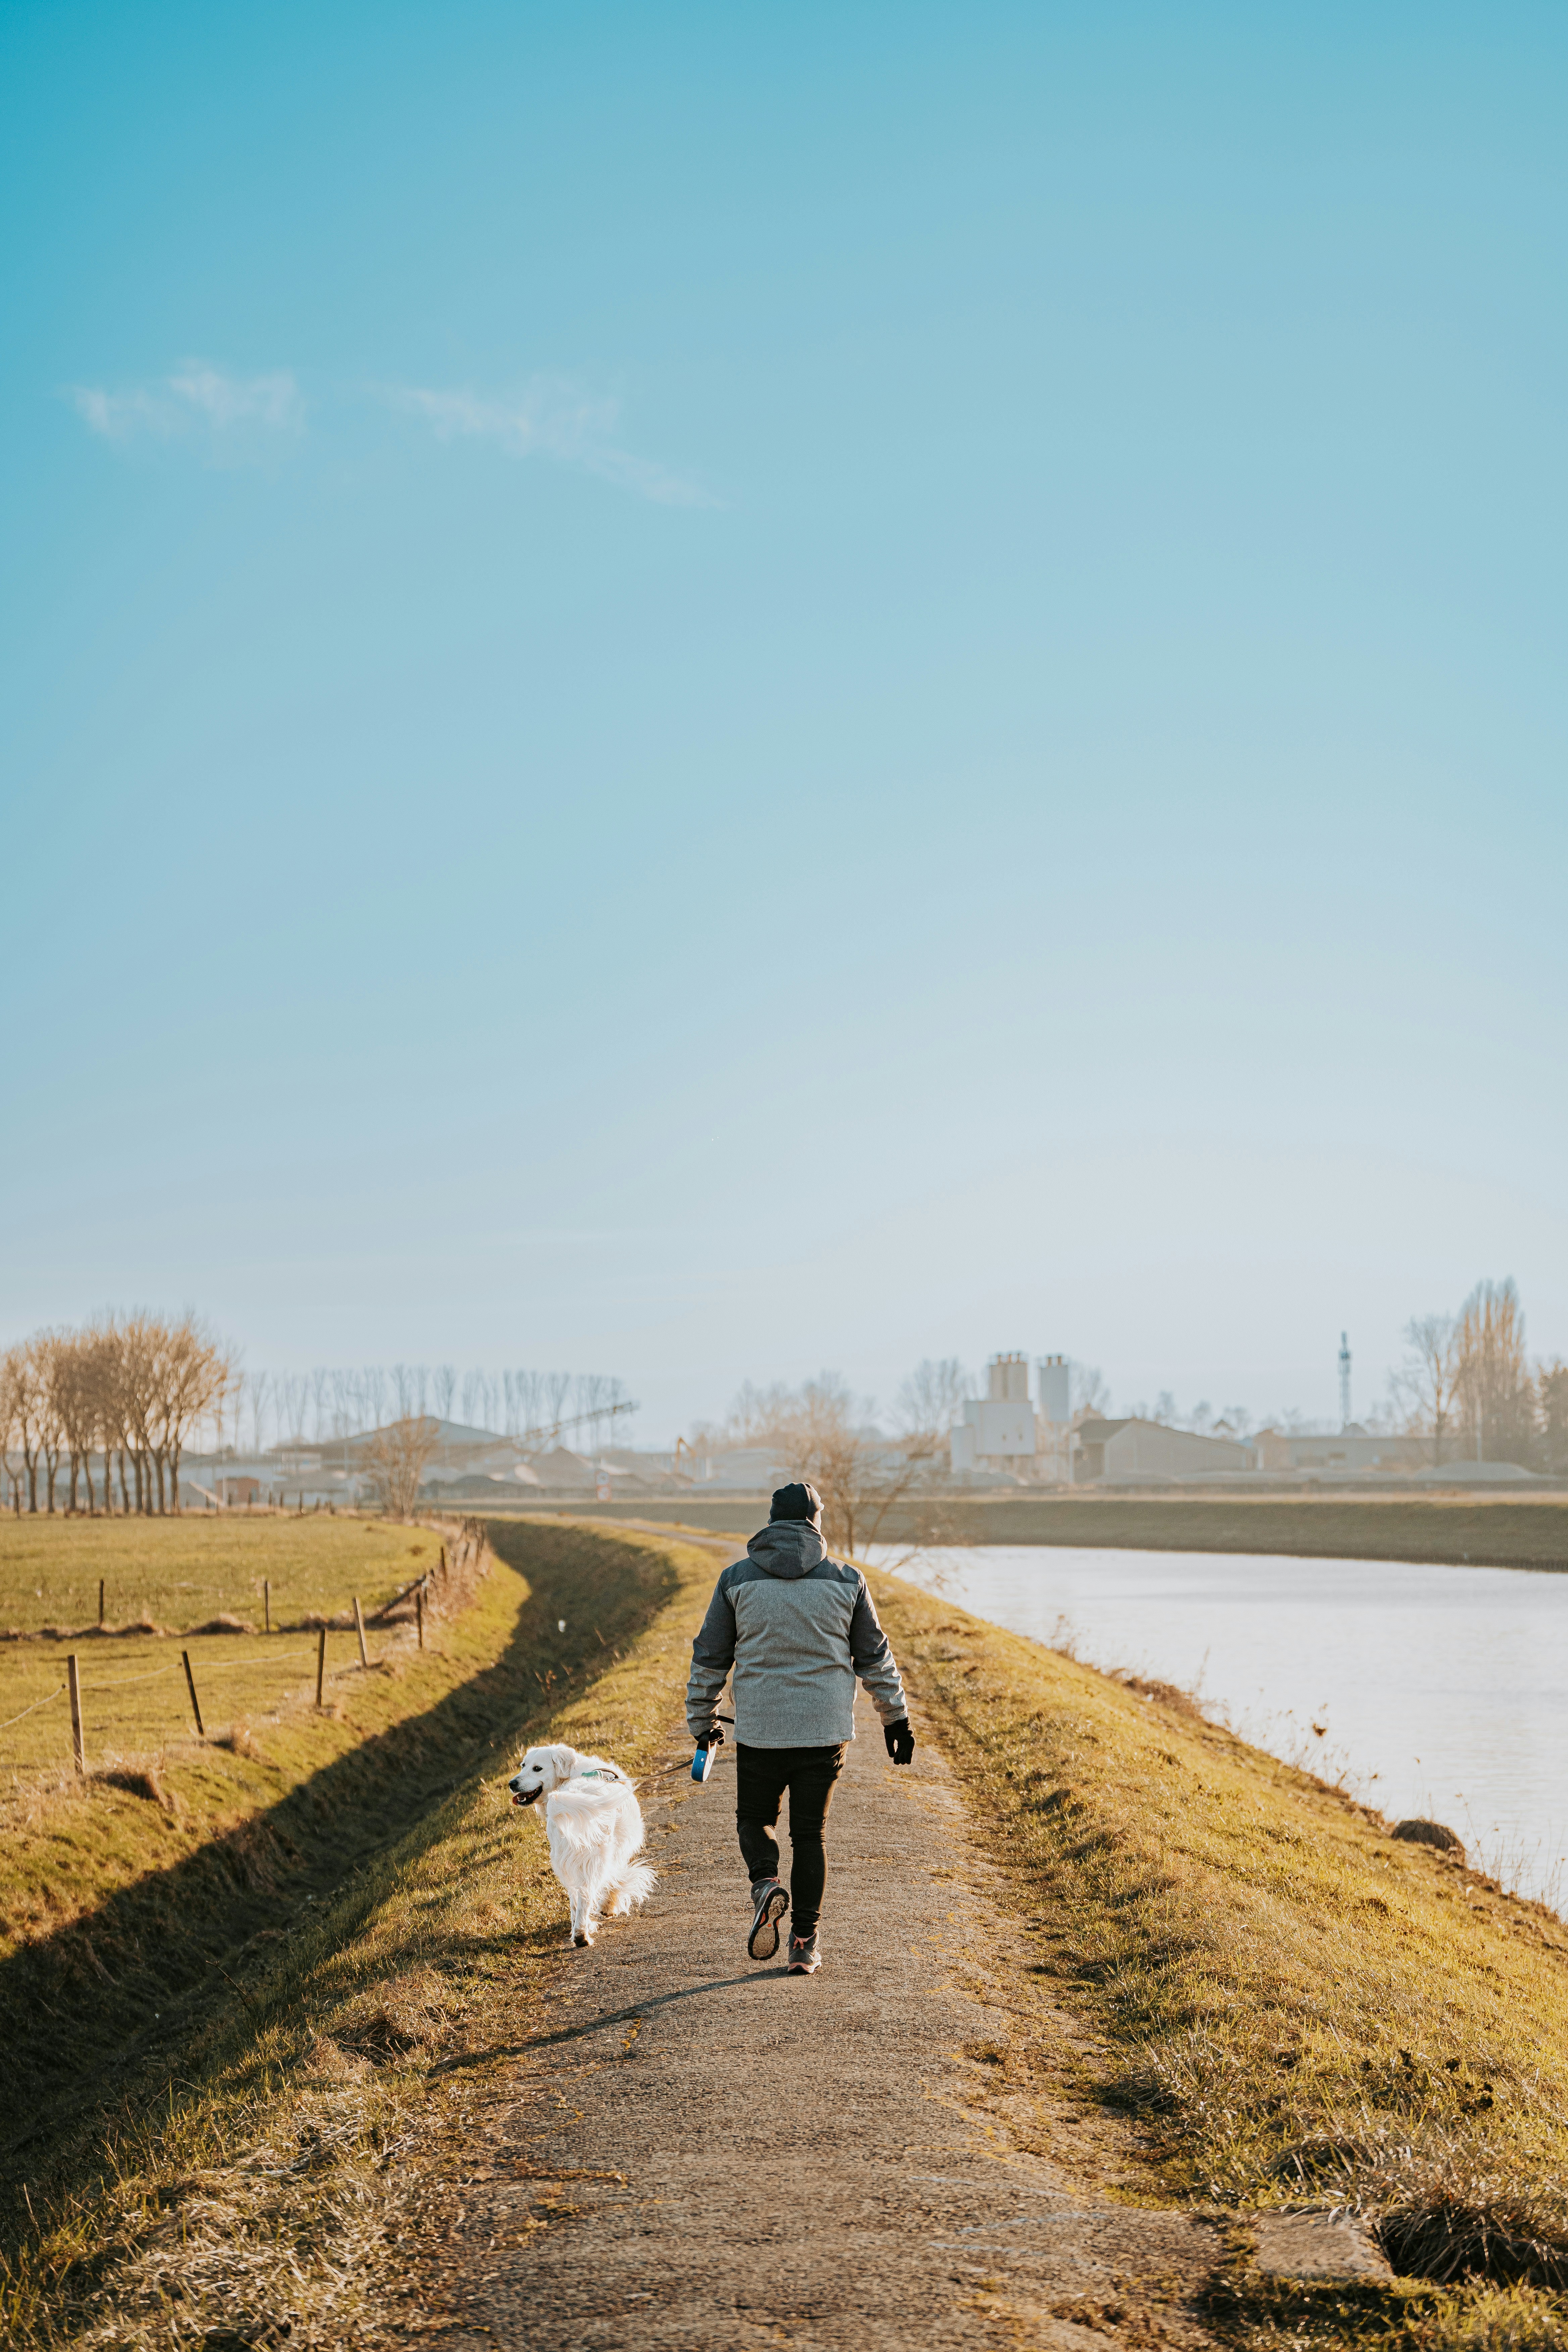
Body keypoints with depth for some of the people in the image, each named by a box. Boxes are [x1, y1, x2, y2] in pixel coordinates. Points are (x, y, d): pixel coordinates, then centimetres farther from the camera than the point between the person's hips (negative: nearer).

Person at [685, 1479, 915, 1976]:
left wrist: (701, 1722, 14)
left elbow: (709, 1659, 4)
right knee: (810, 1833, 10)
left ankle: (765, 1884, -11)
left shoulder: (737, 1579, 0)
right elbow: (875, 1657, 8)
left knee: (755, 1818, 18)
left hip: (759, 1731, -1)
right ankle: (805, 1944, 8)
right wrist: (895, 1718, 18)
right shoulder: (846, 1580, 2)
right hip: (826, 1730, 1)